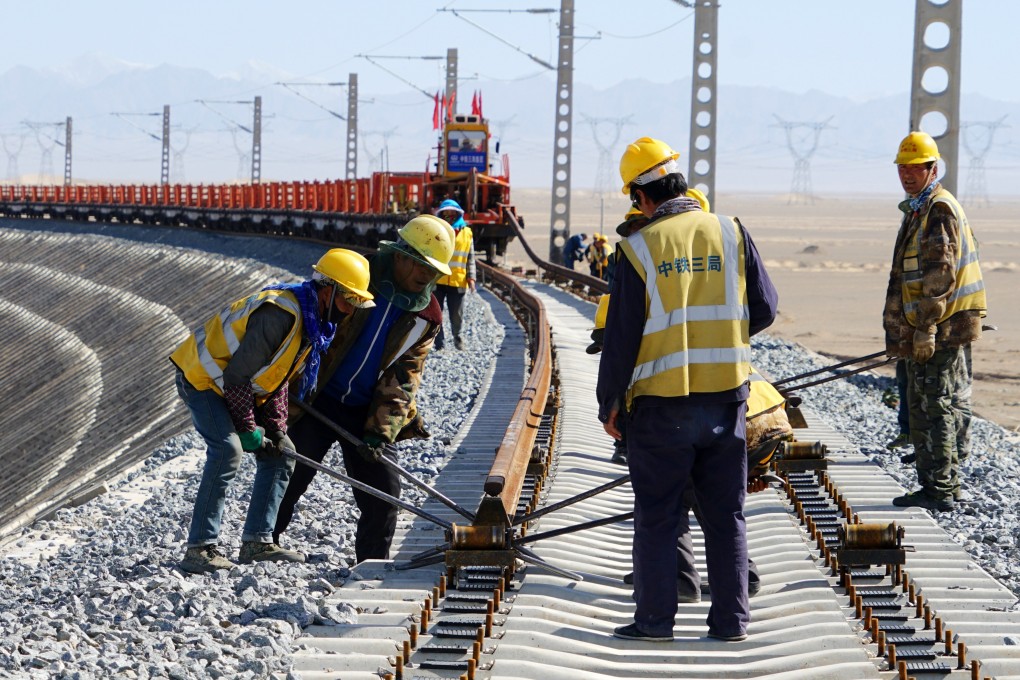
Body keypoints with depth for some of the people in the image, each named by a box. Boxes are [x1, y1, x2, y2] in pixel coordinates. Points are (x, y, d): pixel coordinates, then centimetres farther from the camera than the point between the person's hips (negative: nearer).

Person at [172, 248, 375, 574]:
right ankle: (200, 547, -24)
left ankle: (258, 541, 12)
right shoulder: (280, 314, -30)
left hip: (238, 387, 10)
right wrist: (248, 429, -20)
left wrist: (276, 429, -1)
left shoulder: (313, 319, 1)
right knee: (228, 449, -26)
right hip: (203, 377, -10)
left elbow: (277, 377, 8)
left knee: (279, 456, 6)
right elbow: (236, 376, -28)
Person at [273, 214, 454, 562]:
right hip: (317, 402, -3)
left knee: (384, 493, 0)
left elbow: (404, 376, -3)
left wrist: (381, 430, -13)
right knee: (286, 481, 2)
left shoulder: (426, 316, 0)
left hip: (366, 412, 3)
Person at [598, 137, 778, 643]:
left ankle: (655, 619, 8)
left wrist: (609, 403, 4)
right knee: (725, 514, 10)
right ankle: (730, 619, 11)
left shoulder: (640, 248, -9)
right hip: (726, 395, 3)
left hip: (662, 402, -3)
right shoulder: (731, 234, 0)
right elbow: (764, 309, 5)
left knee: (656, 515, 7)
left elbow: (622, 336, -6)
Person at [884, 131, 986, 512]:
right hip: (923, 331, 11)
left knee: (934, 409, -9)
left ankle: (939, 490, -7)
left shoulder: (940, 210, -13)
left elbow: (940, 275, -20)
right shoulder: (918, 209, 20)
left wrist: (924, 328, -22)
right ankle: (945, 485, 18)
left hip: (939, 330, -11)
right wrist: (900, 331, 25)